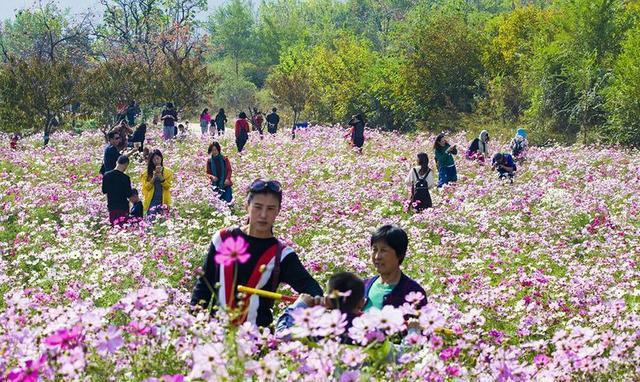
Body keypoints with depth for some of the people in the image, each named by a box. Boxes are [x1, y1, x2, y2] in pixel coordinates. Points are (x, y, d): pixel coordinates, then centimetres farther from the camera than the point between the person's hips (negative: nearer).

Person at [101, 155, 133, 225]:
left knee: (113, 225, 11)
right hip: (123, 206, -4)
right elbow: (129, 194, -9)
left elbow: (104, 191, 8)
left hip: (111, 206, 5)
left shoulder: (106, 175, -1)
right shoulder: (125, 178, -15)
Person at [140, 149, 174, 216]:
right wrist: (153, 178, -13)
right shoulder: (146, 173, 6)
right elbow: (146, 187, -1)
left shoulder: (167, 172, 7)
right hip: (151, 201, 0)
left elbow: (168, 186, -1)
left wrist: (161, 177, -14)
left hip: (163, 201, 0)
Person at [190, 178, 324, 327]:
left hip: (257, 332, -1)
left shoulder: (281, 254, 0)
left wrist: (317, 301, -36)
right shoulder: (223, 239, 5)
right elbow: (203, 284, 12)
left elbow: (307, 284, -14)